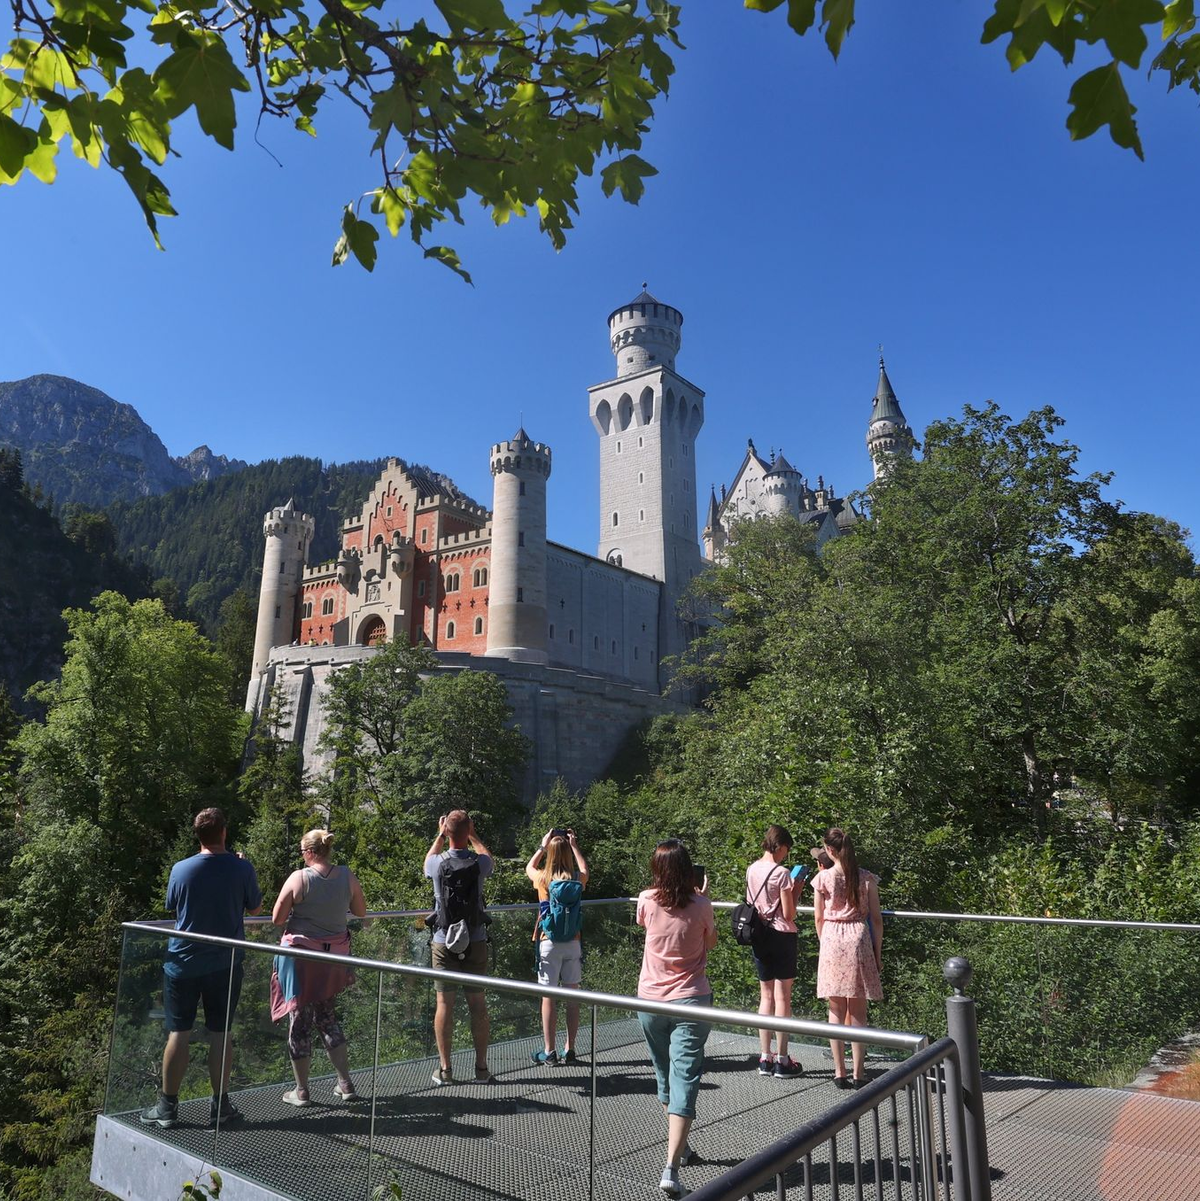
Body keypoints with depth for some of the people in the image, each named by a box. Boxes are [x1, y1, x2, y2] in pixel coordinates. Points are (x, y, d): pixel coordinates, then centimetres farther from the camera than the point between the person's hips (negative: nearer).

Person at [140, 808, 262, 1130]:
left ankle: (167, 1107, 18)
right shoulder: (242, 869, -12)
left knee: (178, 1033, 9)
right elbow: (255, 908, 4)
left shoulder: (181, 869, -10)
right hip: (226, 965, 0)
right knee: (221, 1033, 9)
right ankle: (220, 1104, 18)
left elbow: (172, 907, 8)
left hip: (184, 961, 0)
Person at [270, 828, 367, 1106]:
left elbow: (277, 919, -10)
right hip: (334, 957, 4)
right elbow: (361, 911, 6)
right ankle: (345, 1084, 22)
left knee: (300, 1021, 10)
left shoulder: (298, 878, -15)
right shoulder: (348, 877, -6)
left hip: (302, 954, -4)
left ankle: (301, 1091, 21)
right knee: (326, 1016, 20)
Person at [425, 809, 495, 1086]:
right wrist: (472, 835, 25)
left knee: (445, 1003, 6)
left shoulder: (438, 863, -9)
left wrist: (440, 836, 27)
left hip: (444, 943, 0)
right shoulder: (479, 863, -9)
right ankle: (482, 1068, 15)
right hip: (475, 943, 1)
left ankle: (444, 1069, 12)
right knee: (478, 1004, 8)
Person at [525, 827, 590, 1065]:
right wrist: (574, 846, 21)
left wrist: (543, 845, 17)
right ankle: (570, 1050, 16)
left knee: (548, 996, 3)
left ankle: (549, 1051, 9)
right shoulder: (578, 879, -4)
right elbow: (584, 869, 22)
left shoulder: (543, 879, -8)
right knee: (572, 996, 9)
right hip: (573, 943, 2)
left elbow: (529, 867, 15)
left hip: (549, 944, -2)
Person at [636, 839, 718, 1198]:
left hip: (651, 1001, 3)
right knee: (685, 1079, -1)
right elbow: (711, 942, 7)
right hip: (691, 1001, -3)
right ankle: (671, 1169, -11)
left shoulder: (646, 901, -8)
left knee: (665, 1076, 21)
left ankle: (680, 1146, 39)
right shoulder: (700, 905, -11)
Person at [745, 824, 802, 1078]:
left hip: (759, 936, 6)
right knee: (783, 997, 1)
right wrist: (795, 892, -1)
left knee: (766, 995, 13)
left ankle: (765, 1058, 18)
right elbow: (789, 914, -13)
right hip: (782, 936, -6)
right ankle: (782, 1061, 7)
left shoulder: (751, 870, 4)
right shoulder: (782, 873, -15)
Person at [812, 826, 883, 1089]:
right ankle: (858, 1074, 12)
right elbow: (876, 918, 1)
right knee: (858, 1010, 9)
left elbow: (819, 918, 2)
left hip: (832, 940, -1)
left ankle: (839, 1072, 13)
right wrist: (877, 951, 10)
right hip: (859, 939, 1)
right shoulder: (867, 878, -2)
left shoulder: (823, 878, -5)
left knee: (836, 1010, 9)